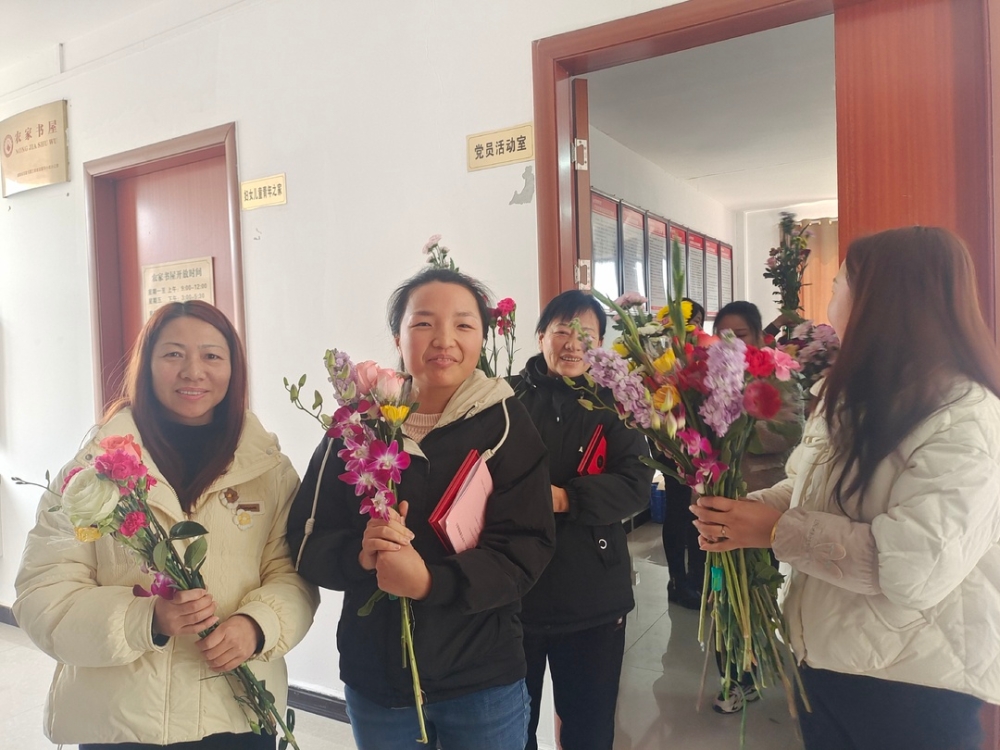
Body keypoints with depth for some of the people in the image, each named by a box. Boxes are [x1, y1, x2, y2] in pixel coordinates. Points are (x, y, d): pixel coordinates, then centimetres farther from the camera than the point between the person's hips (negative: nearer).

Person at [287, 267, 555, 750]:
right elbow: (306, 540, -3)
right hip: (373, 679, 2)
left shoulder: (507, 426, -10)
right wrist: (359, 554, -24)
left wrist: (430, 582, -28)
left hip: (483, 682, -1)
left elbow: (524, 551, -15)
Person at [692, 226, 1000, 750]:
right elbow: (809, 490, 13)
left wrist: (777, 530, -25)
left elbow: (915, 565, -28)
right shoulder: (849, 397, 8)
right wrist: (742, 511, -7)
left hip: (913, 685, -7)